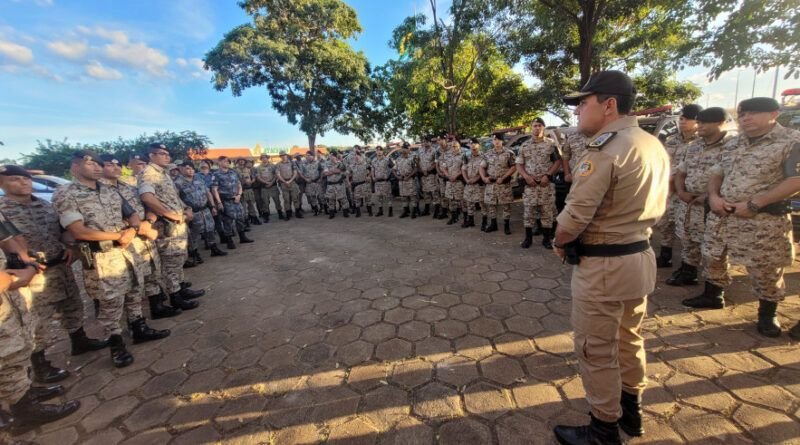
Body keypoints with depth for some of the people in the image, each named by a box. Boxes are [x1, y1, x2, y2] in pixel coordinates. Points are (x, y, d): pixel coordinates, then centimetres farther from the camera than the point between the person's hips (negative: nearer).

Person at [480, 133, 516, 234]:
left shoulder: (509, 153, -2)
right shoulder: (487, 155, 9)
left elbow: (514, 167, -7)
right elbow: (482, 167, 12)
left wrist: (503, 178, -14)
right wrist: (484, 178, -6)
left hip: (504, 184, -3)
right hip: (490, 184, 4)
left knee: (505, 205, 0)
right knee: (490, 204, 7)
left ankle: (506, 225, 10)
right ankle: (493, 224, 20)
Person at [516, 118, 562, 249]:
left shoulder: (551, 143, 4)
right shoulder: (524, 146, 9)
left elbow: (558, 161, 1)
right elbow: (519, 165, 8)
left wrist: (548, 175, -11)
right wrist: (526, 176, -9)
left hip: (546, 184, -1)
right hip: (529, 184, 1)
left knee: (547, 211, 2)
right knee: (528, 211, 3)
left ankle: (547, 238, 13)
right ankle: (528, 237, 14)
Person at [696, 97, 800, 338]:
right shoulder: (733, 143, 11)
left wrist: (754, 204, -21)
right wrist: (713, 196, -4)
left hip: (763, 219, -6)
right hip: (721, 216, 6)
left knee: (765, 271, 5)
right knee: (712, 258, 15)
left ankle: (767, 314, 23)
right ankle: (713, 296, 34)